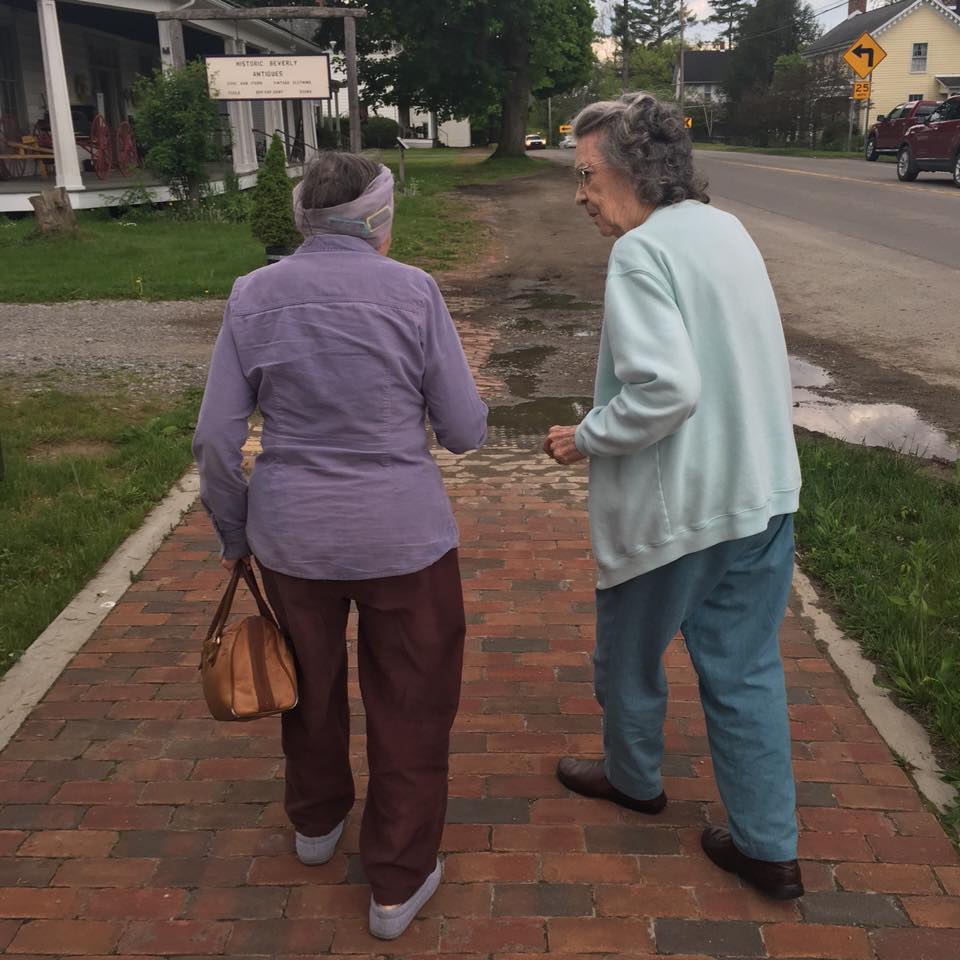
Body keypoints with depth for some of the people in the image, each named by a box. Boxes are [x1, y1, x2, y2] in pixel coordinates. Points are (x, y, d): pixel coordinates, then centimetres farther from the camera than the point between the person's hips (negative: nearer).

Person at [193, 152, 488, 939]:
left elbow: (216, 439, -4)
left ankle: (316, 822, 50)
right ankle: (398, 885, 28)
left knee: (310, 685, 26)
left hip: (293, 536, 3)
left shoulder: (254, 296, -5)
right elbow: (466, 430, -8)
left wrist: (234, 533, 11)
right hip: (403, 538, -3)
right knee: (409, 704, 15)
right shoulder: (412, 292, -11)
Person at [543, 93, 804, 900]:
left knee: (630, 656, 19)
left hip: (674, 508, -7)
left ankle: (634, 779, 43)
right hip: (763, 492, 8)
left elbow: (667, 387, -28)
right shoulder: (727, 229, 8)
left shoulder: (642, 252, -18)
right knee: (747, 669, 15)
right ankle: (769, 847, 24)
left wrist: (586, 439, -14)